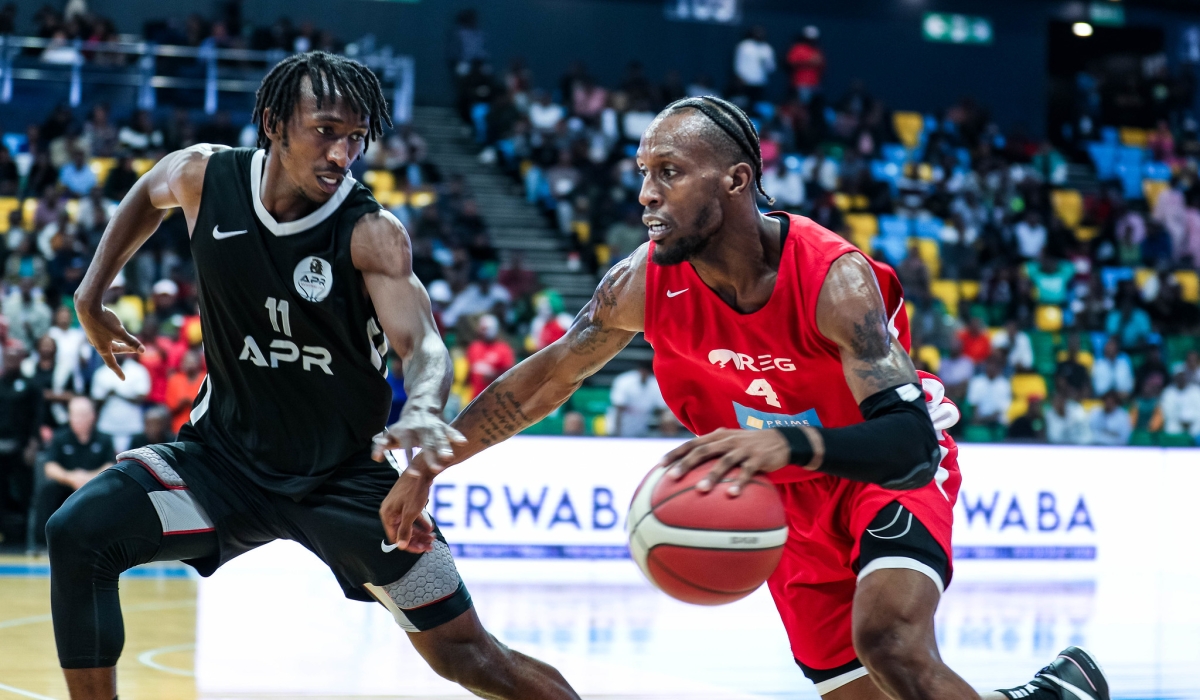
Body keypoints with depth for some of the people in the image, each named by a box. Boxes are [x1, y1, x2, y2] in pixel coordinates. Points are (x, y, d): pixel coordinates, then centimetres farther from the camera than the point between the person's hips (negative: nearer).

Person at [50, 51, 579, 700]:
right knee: (77, 534, -20)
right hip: (225, 452, 3)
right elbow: (148, 194, 15)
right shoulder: (204, 176, -10)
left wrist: (423, 409, -54)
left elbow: (422, 343, -32)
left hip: (347, 475, -2)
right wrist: (91, 294, 11)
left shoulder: (371, 233, -19)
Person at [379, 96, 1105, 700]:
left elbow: (911, 442, -41)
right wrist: (426, 469, 0)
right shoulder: (643, 284, -17)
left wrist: (790, 441, -59)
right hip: (793, 495, 5)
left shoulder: (833, 278, -31)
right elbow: (548, 376, 0)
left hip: (892, 469, -5)